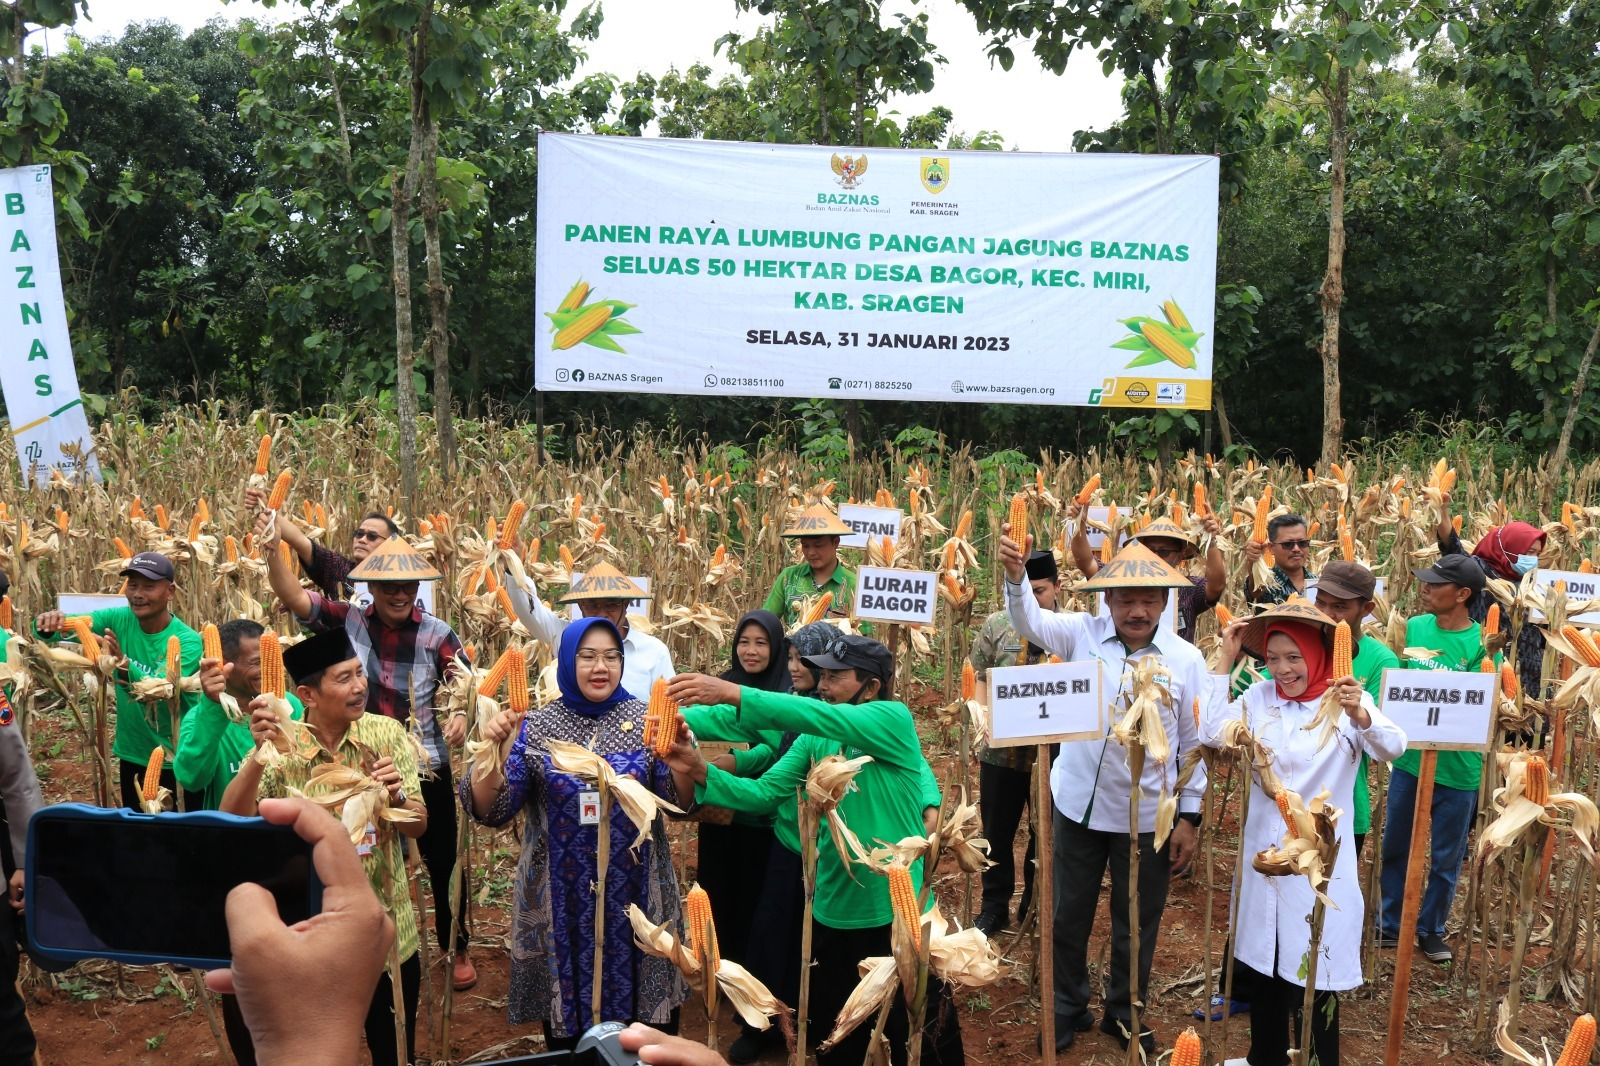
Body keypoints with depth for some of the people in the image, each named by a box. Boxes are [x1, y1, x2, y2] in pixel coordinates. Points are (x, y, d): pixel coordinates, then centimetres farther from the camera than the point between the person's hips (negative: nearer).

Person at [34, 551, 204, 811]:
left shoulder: (188, 641, -19)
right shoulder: (118, 620, -5)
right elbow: (67, 624, -15)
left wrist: (123, 664, -49)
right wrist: (49, 624, -39)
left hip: (180, 759, -4)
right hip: (133, 755, 4)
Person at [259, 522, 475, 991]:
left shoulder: (437, 633, -9)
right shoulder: (348, 622, -6)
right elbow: (294, 597, -16)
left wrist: (461, 715, -31)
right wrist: (273, 553, -33)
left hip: (427, 767, -1)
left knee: (443, 863, 12)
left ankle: (457, 950, 33)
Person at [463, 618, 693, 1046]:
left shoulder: (645, 719, -2)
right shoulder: (536, 728, -3)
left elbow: (681, 802, -7)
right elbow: (493, 812, -7)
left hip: (634, 894, 0)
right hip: (561, 899, 0)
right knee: (565, 1004, 13)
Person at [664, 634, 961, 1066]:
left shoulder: (893, 718, -13)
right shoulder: (814, 739, 5)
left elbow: (821, 716, -29)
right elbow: (762, 793, -1)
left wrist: (732, 693, -35)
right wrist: (701, 770, -17)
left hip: (900, 912, -5)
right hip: (832, 912, 6)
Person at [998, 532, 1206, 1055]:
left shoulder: (1186, 659, -8)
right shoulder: (1084, 633, -7)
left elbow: (1193, 743, -3)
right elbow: (1030, 622, -22)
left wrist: (1189, 816, -2)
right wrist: (1016, 577, -42)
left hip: (1148, 813, 0)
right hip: (1079, 803, 1)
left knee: (1137, 922, 16)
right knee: (1069, 914, 15)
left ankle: (1125, 1012, 39)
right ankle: (1068, 1009, 36)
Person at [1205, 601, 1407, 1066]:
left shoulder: (1347, 701, -10)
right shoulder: (1259, 697, -1)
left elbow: (1394, 748, -25)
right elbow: (1213, 732, -13)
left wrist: (1359, 714, -46)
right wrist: (1225, 661, -12)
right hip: (1264, 849, 4)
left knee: (1315, 969, 3)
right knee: (1263, 959, 18)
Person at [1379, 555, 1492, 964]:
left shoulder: (1482, 643, -10)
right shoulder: (1413, 627, 1)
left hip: (1457, 769, -3)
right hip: (1409, 759, 3)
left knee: (1447, 857, 12)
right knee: (1395, 848, 14)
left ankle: (1431, 929, 31)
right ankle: (1390, 925, 31)